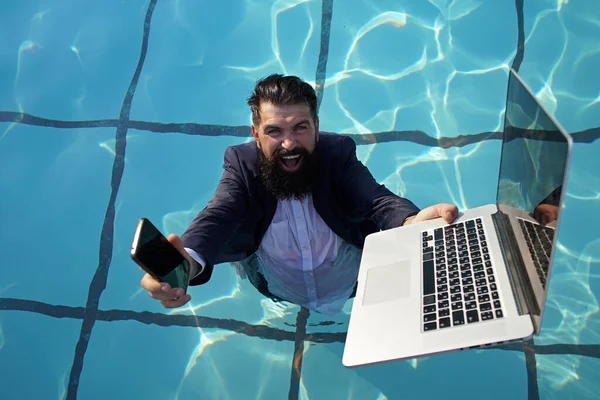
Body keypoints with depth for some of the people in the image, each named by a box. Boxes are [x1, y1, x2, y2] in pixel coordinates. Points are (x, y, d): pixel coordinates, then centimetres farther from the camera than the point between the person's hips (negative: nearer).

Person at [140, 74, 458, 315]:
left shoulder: (338, 152, -24)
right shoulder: (242, 163, -25)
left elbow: (376, 199, -40)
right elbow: (217, 217, -42)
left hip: (351, 288, 2)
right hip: (277, 299, -1)